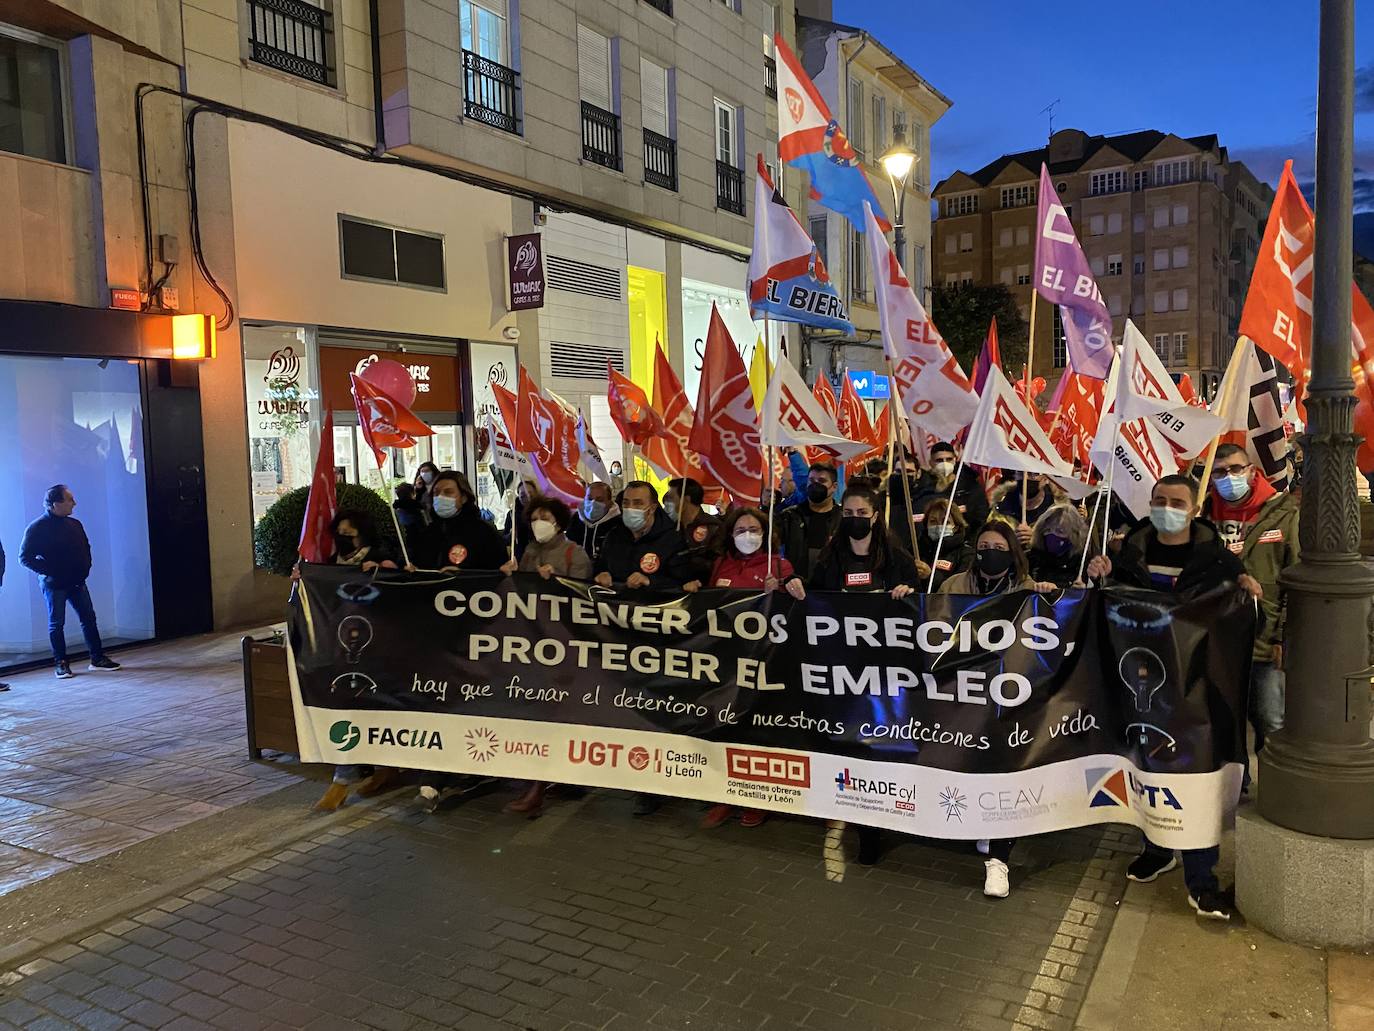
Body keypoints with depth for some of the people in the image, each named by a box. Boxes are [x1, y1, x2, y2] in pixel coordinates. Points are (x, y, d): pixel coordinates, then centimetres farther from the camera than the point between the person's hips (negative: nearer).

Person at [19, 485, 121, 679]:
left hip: (77, 581, 5)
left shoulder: (74, 524, 6)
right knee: (56, 623, 4)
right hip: (54, 584, -5)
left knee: (89, 619, 5)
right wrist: (51, 572, -15)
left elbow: (86, 547, 20)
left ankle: (97, 659, 10)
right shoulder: (37, 528, -10)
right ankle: (60, 663, 12)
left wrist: (85, 568, 6)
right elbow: (25, 558, -9)